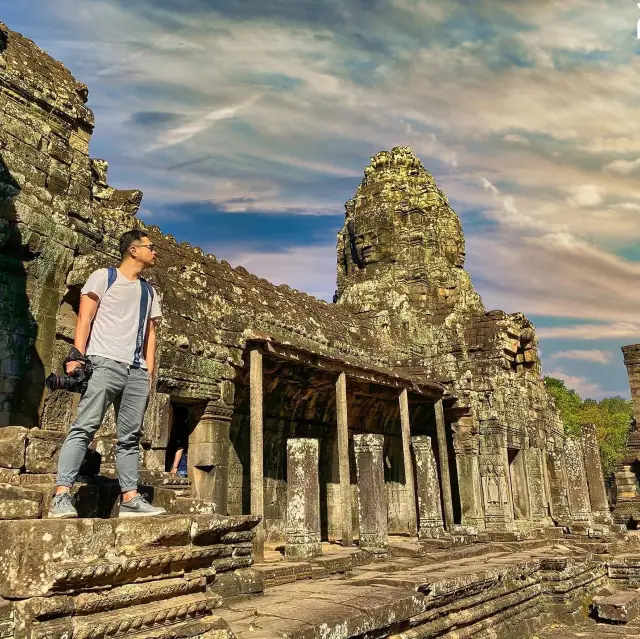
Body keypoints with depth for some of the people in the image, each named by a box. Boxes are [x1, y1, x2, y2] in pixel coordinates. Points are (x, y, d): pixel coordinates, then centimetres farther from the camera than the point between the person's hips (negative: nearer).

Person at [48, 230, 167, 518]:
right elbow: (85, 319, -1)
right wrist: (77, 356, -13)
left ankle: (130, 498, 7)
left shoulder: (149, 292, 23)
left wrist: (149, 371, 9)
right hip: (104, 363, -6)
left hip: (137, 371, 6)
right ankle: (62, 496, -13)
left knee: (130, 437, 4)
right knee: (84, 427, -13)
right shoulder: (104, 277, 7)